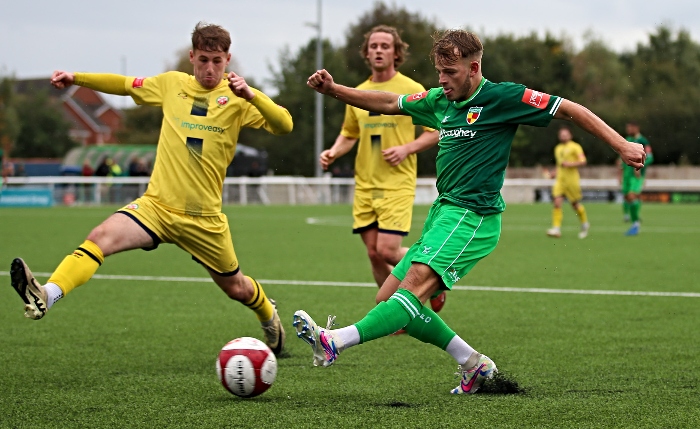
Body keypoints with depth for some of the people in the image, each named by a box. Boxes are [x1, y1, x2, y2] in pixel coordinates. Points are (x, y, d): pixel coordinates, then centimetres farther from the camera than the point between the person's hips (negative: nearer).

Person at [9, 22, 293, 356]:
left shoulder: (237, 98, -4)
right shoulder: (172, 84, 6)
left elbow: (284, 125, -17)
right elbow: (124, 85, 21)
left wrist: (251, 95, -32)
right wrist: (76, 78, 11)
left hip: (204, 217, -1)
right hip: (156, 204, 1)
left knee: (236, 288, 14)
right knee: (101, 237, -26)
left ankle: (269, 316, 49)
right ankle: (45, 297, -41)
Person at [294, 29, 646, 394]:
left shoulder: (501, 97, -6)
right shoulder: (440, 100, 14)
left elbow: (568, 109, -4)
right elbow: (388, 103, 23)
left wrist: (621, 145, -8)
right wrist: (333, 89, 12)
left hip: (473, 215, -9)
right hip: (443, 211, 9)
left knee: (416, 283, -26)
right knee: (390, 297, 5)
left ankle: (336, 342, -43)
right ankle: (473, 364, 13)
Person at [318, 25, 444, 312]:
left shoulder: (413, 91, -4)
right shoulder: (357, 94, 9)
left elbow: (436, 132, -1)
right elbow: (349, 134, 21)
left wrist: (407, 149, -17)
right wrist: (333, 152, 0)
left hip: (398, 184, -5)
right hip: (364, 186, 5)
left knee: (388, 251, -15)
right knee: (374, 254, 4)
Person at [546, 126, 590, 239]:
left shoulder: (575, 147, -4)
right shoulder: (557, 148, 15)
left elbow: (583, 162, -11)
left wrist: (570, 164, -20)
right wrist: (556, 172, 14)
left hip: (572, 179, -5)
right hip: (560, 179, 5)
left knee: (575, 204, 4)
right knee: (557, 203, -11)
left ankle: (585, 224, 28)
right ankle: (556, 228, -14)